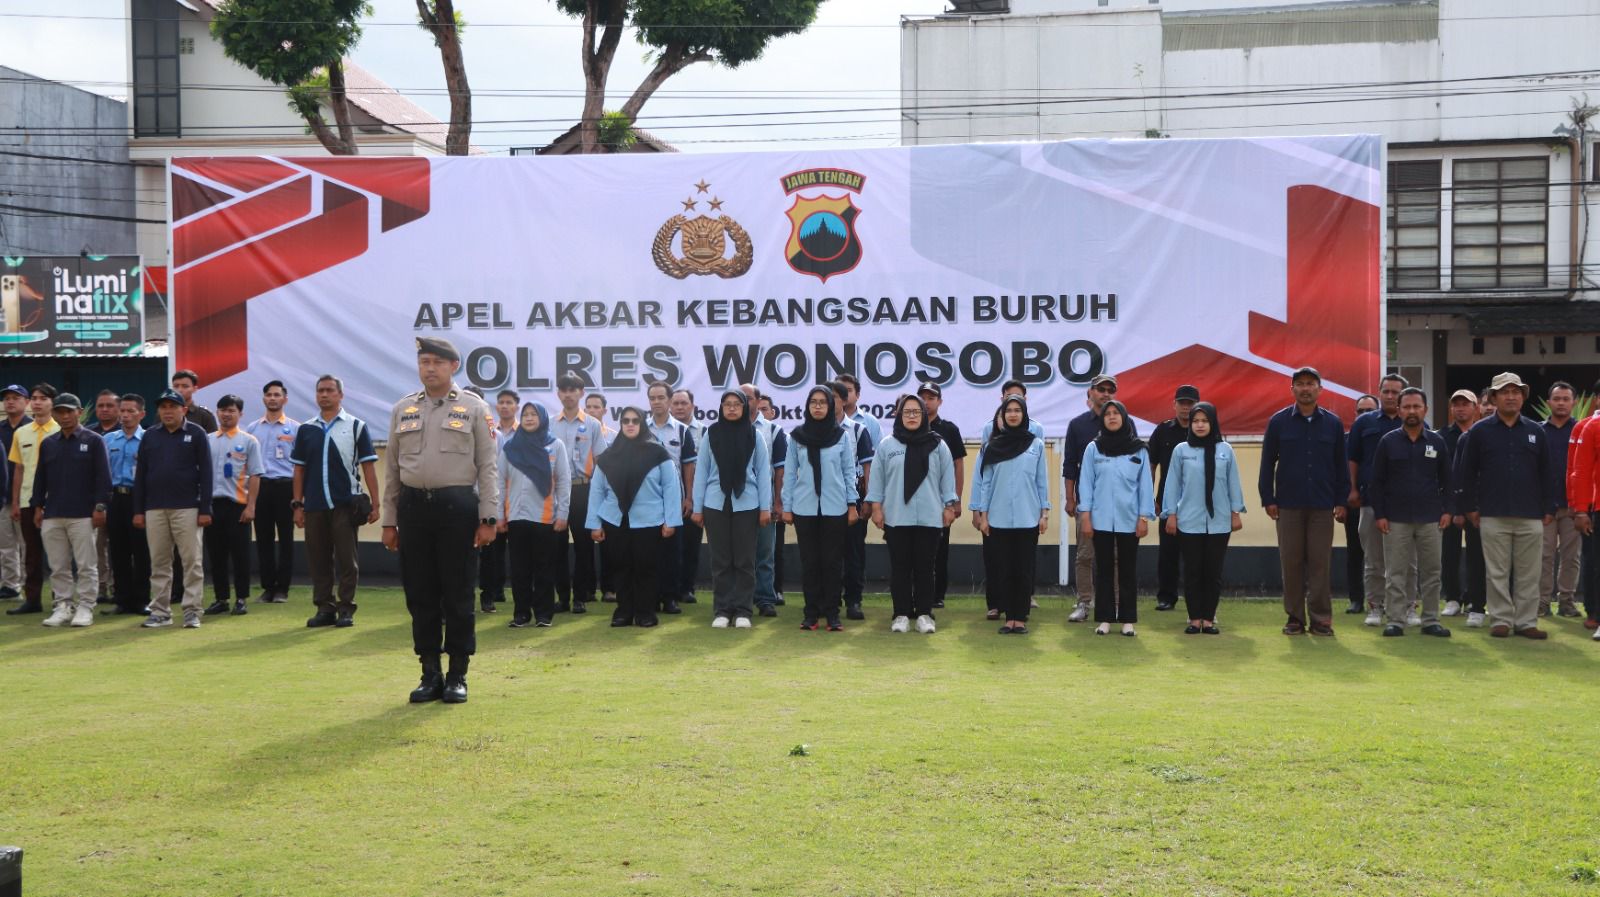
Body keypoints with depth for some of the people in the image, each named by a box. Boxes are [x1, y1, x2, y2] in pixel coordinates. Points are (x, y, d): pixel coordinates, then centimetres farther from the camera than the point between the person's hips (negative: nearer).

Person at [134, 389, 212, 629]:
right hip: (154, 509, 4)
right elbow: (140, 474, 13)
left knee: (191, 561, -3)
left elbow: (205, 472, -2)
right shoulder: (150, 436, 12)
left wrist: (205, 509, -8)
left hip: (187, 508, -3)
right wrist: (138, 510, 7)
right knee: (159, 563, 7)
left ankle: (192, 611, 1)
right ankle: (160, 612, 12)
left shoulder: (196, 434, 2)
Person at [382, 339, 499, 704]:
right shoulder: (402, 410, 10)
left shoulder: (473, 408, 1)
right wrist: (389, 521, 9)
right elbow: (392, 468, 13)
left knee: (458, 594, 1)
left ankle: (458, 676, 11)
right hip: (413, 506, 3)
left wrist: (488, 519, -7)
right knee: (420, 595, 6)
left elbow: (488, 466, -1)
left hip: (457, 506, -3)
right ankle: (430, 674, 16)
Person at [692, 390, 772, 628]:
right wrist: (697, 507, 2)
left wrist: (765, 507, -2)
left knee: (744, 560, 4)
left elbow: (763, 471, 2)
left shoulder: (754, 435, 1)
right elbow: (701, 470, 5)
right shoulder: (711, 433, 3)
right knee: (720, 560, 6)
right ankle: (721, 610, 12)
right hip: (716, 504, 1)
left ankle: (743, 610, 11)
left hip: (746, 505, -1)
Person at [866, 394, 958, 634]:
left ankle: (924, 614, 12)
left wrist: (949, 506, 3)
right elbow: (877, 478, 6)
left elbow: (948, 477, 7)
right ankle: (901, 614, 10)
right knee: (900, 567, 4)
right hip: (896, 518, 0)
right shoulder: (886, 445, 4)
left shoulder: (937, 445, 6)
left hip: (929, 518, 0)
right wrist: (876, 506, 1)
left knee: (924, 567, 4)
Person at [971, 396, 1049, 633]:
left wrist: (1045, 513, 2)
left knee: (1024, 569, 2)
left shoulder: (1036, 444, 4)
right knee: (1002, 569, 2)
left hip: (1028, 518, -1)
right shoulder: (992, 446, 5)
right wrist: (982, 515, 3)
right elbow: (984, 482, 6)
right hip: (998, 518, 1)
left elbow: (1042, 481, 6)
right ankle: (1008, 616, 10)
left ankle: (1021, 617, 9)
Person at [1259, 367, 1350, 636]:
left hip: (1322, 506, 0)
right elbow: (1267, 463, 4)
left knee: (1319, 563, 1)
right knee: (1291, 563, 3)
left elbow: (1341, 465, 8)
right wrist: (1268, 500, -1)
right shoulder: (1279, 422, 3)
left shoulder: (1333, 423, 6)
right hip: (1288, 505, 0)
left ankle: (1320, 619, 7)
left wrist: (1341, 501, 2)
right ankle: (1295, 618, 11)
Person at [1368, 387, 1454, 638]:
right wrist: (1379, 514, -4)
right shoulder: (1388, 441, 1)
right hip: (1396, 519, -2)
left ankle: (1431, 620, 12)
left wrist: (1447, 510, 2)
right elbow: (1376, 481, 1)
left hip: (1430, 519, 2)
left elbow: (1446, 480, 11)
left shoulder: (1437, 442, 6)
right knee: (1396, 573, 1)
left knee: (1431, 571, 5)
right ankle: (1395, 620, 5)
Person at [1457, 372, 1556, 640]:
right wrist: (1470, 507, -1)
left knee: (1528, 574, 4)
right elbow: (1468, 473, 3)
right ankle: (1501, 620, 9)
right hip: (1493, 516, -2)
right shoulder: (1479, 431, 3)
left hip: (1530, 517, 2)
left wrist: (1549, 509, 6)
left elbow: (1545, 474, 11)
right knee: (1498, 573, 2)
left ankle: (1526, 621, 11)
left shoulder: (1536, 432, 9)